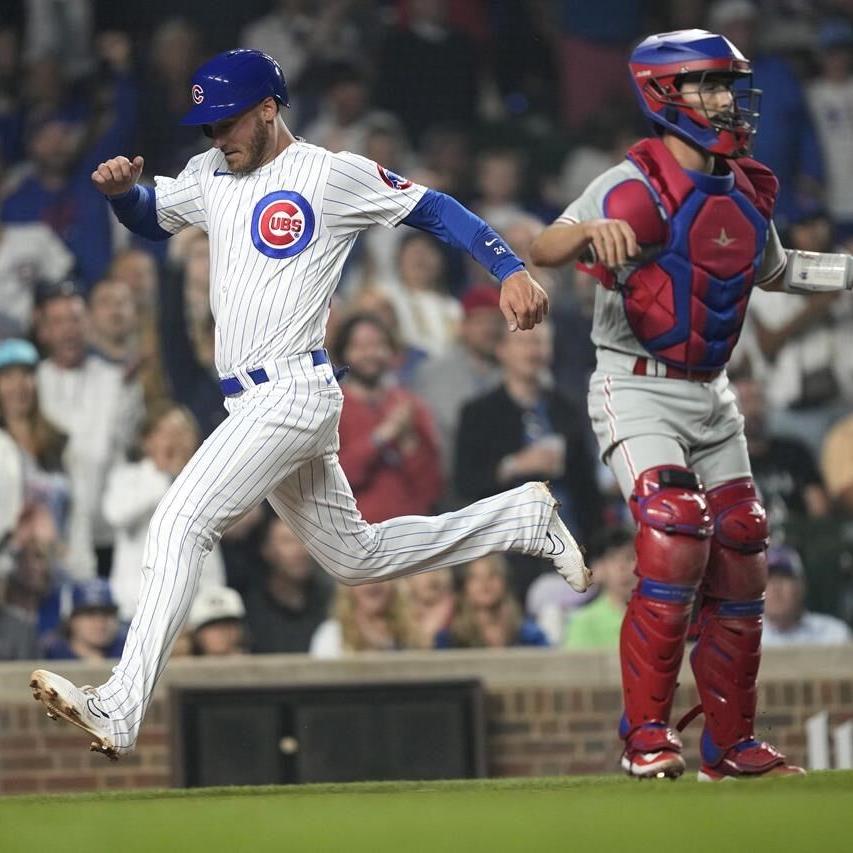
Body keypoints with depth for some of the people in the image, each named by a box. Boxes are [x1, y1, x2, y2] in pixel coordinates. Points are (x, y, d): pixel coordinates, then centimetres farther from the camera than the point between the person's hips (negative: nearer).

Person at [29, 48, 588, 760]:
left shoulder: (333, 174, -5)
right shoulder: (211, 175, 17)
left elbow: (433, 208, -3)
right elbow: (149, 215, 29)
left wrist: (512, 269, -14)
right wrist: (122, 189, 5)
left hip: (294, 390, -9)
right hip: (251, 403, 9)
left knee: (180, 524, -22)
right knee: (355, 558, 19)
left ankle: (121, 711, -29)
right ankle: (522, 518, 33)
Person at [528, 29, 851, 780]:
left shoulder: (746, 192, 8)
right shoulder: (637, 186, -14)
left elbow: (772, 271, 27)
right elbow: (543, 250, -27)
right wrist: (591, 230, -49)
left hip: (712, 397, 7)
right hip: (638, 390, -7)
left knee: (740, 563, 5)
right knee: (675, 544, -21)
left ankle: (732, 744, 16)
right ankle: (646, 736, -12)